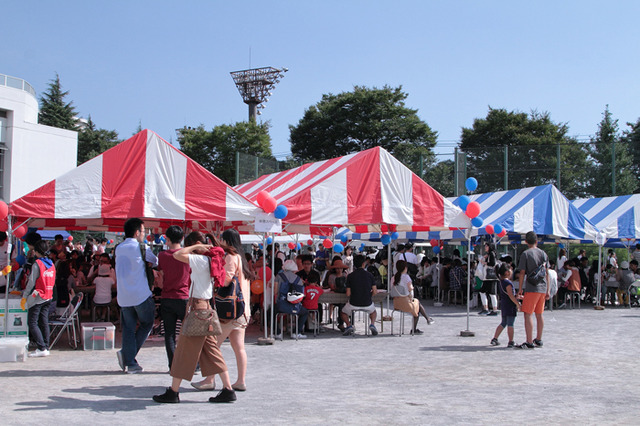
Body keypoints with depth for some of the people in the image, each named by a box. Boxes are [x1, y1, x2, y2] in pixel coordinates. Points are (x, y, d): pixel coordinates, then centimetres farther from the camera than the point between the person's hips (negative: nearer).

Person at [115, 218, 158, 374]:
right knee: (146, 324, 12)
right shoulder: (140, 247, -8)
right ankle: (127, 354, 3)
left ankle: (130, 363, 6)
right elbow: (156, 261, 4)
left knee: (128, 328, 9)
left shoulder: (118, 249, 10)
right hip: (141, 295, -5)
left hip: (123, 296, 5)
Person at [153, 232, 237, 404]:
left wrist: (196, 247, -11)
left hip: (198, 306, -9)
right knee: (211, 349, 9)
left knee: (184, 350, 0)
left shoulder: (201, 260, -15)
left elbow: (177, 255, -19)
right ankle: (228, 390, 7)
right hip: (206, 306, 9)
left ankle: (173, 392, 9)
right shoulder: (209, 260, 11)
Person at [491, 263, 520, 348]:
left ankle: (494, 339, 15)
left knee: (503, 323, 16)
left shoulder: (502, 281, 12)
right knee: (510, 324, -4)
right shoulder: (508, 282, -17)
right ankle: (511, 342, -1)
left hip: (503, 303, 9)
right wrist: (518, 304, -16)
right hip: (510, 305, -9)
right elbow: (511, 295, -21)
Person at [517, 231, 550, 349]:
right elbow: (547, 273, 11)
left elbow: (522, 273, -7)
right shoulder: (543, 254, 10)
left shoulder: (525, 254, -6)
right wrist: (547, 290, 16)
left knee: (528, 314, -5)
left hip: (532, 288, -6)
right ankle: (538, 340, 23)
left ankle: (529, 342, -9)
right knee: (539, 314, 15)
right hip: (542, 288, 6)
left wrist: (520, 290, -2)